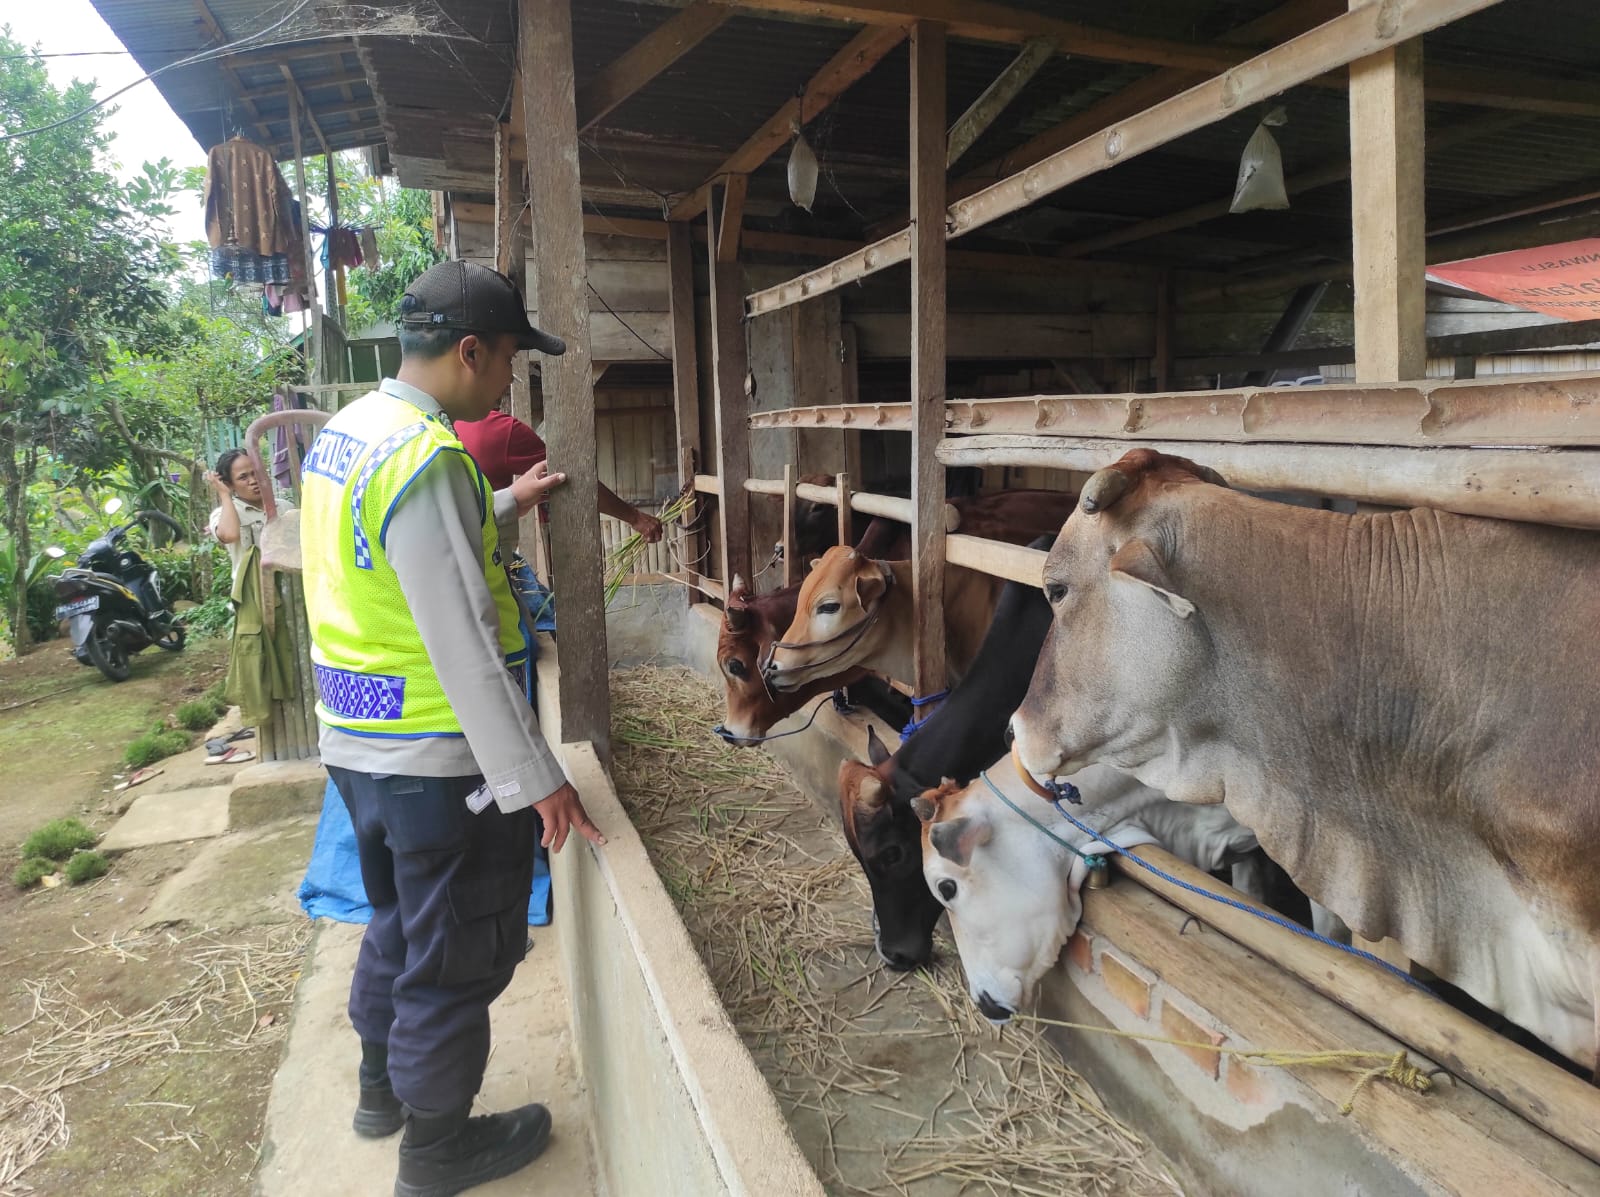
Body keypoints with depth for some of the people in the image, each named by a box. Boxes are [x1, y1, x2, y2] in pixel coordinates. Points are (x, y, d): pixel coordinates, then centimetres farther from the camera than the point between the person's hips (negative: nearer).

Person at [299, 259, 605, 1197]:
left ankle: (383, 1085, 48)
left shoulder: (345, 431, 7)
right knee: (457, 952, 10)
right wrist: (533, 777, -21)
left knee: (402, 922, 27)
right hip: (436, 757, -10)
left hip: (357, 741, 10)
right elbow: (463, 644, -26)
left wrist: (504, 506, 24)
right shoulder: (426, 456, -24)